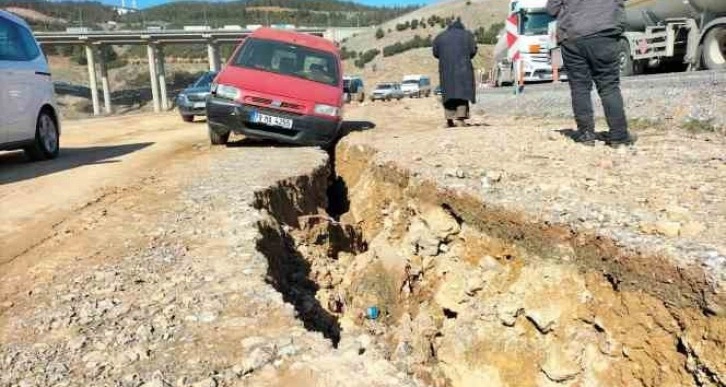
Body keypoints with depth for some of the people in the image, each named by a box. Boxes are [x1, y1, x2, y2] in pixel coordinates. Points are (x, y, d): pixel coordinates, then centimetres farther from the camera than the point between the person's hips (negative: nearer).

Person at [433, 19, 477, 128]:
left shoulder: (440, 37, 13)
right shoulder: (467, 35, 8)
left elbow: (435, 53, 7)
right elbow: (473, 51, -1)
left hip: (446, 69, 2)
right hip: (463, 68, -2)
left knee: (448, 93, 7)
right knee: (462, 92, -2)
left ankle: (449, 120, 4)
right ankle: (460, 118, -13)